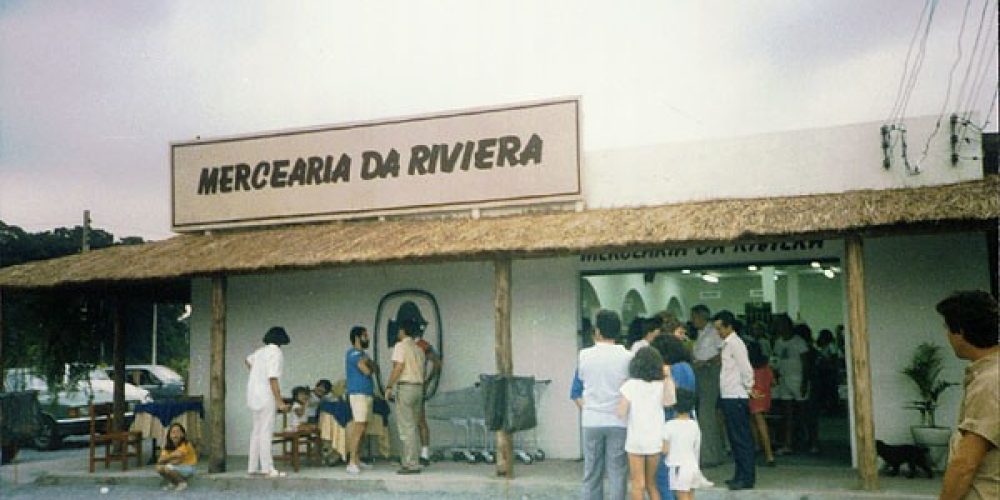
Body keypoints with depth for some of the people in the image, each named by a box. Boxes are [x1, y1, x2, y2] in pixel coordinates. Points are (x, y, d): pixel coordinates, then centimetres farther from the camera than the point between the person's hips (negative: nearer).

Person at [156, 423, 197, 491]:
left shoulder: (185, 445, -20)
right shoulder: (167, 446, -2)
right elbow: (160, 460, -12)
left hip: (188, 468, -6)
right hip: (177, 468, 6)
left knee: (168, 468, -28)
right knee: (159, 468, -14)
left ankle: (183, 483, -7)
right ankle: (172, 483, 7)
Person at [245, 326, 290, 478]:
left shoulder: (261, 351, 12)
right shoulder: (276, 354, -13)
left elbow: (247, 361, 33)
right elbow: (273, 379, -19)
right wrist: (280, 402, -20)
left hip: (254, 395, 8)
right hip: (266, 396, -8)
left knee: (257, 431, 13)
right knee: (266, 432, -8)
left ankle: (252, 467, 15)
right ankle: (267, 469, -8)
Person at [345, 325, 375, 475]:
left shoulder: (362, 354, 20)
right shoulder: (353, 353, -10)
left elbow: (373, 369, 10)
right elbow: (366, 370, -18)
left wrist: (367, 362, -8)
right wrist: (366, 363, 2)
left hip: (367, 394, 10)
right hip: (358, 394, -10)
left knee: (362, 428, 10)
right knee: (358, 428, -15)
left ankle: (357, 460, 15)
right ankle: (351, 463, -18)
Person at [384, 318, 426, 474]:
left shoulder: (400, 346, -6)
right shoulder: (419, 349, 17)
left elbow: (398, 367, -15)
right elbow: (422, 371, 14)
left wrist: (389, 387, -11)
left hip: (405, 387, -8)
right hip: (418, 387, 8)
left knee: (407, 428, -7)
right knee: (413, 427, 11)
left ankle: (411, 465, -9)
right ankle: (411, 462, 12)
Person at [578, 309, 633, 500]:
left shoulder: (585, 355, -2)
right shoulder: (626, 357, -7)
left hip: (591, 421, 2)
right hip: (618, 421, -2)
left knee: (591, 474, 9)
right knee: (617, 474, 4)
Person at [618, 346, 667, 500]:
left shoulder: (630, 385, -9)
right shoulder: (662, 386, -2)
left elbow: (621, 413, -13)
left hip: (636, 440, -3)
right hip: (656, 440, 3)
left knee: (638, 483, 5)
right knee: (651, 482, 16)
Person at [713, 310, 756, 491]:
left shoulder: (735, 344, -14)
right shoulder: (728, 344, 16)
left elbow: (746, 369, -19)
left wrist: (748, 388, -7)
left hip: (736, 398, -10)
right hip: (729, 397, 10)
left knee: (742, 438, -5)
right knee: (734, 437, 15)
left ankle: (747, 478, -1)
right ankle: (740, 475, 22)